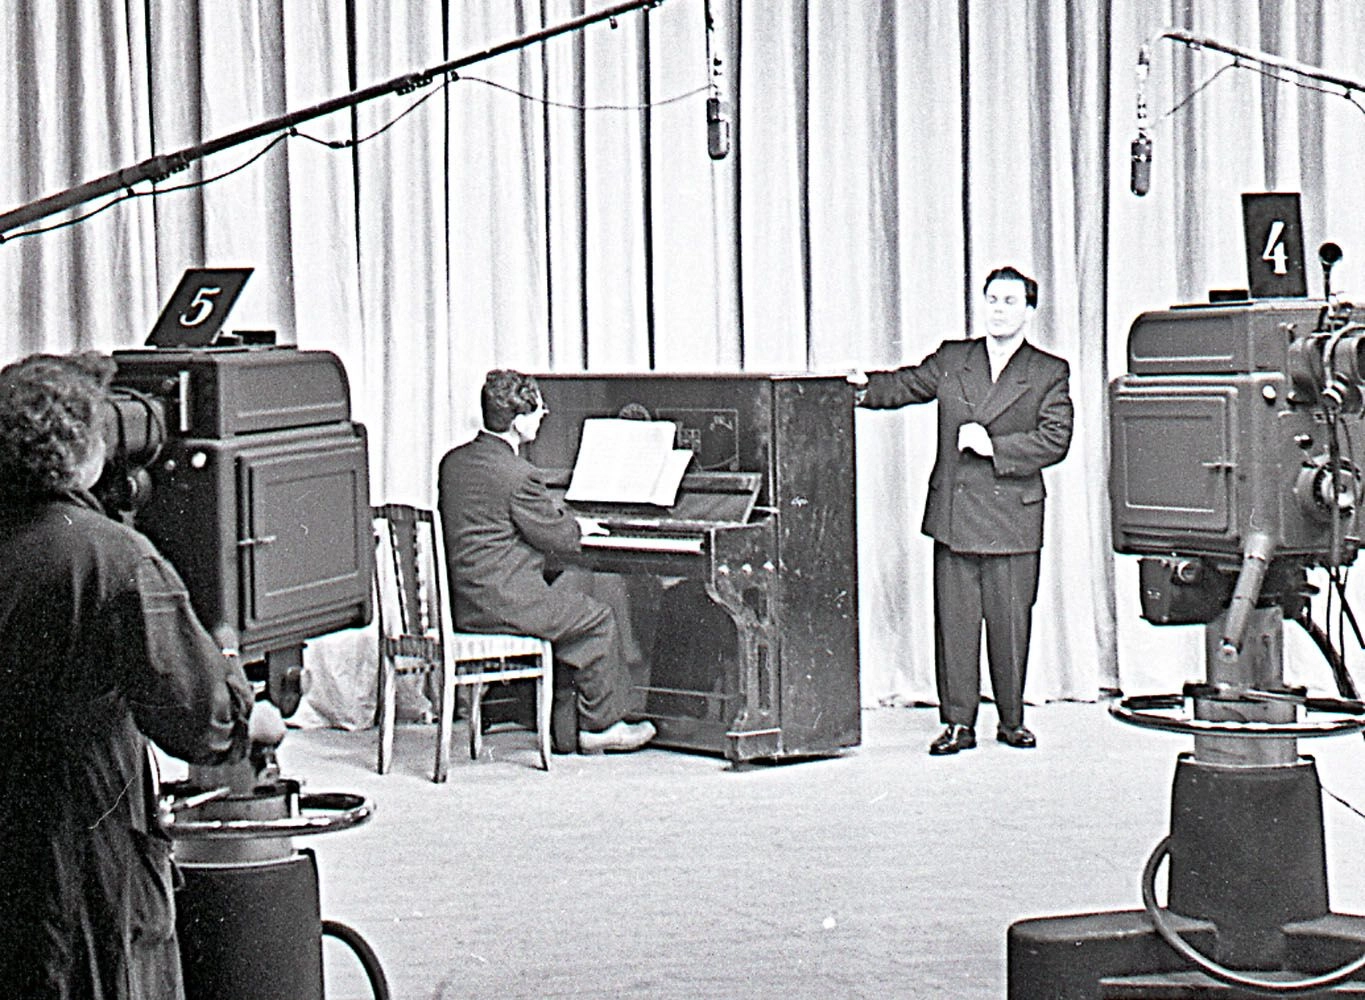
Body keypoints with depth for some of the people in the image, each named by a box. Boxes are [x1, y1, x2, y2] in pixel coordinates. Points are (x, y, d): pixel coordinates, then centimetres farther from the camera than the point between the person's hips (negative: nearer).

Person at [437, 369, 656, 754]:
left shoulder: (454, 461, 8)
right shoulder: (517, 474, -20)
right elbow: (558, 538, -12)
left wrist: (556, 515, 18)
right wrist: (580, 527, 10)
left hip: (462, 603, 9)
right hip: (502, 603, -9)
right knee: (599, 620, 8)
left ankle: (567, 727, 24)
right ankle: (601, 724, 20)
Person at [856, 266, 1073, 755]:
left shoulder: (1049, 373, 4)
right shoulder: (951, 360, 13)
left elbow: (1055, 440, -5)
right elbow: (905, 385, 13)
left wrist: (993, 446, -13)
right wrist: (860, 388, -5)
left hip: (1012, 519, -2)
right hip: (953, 515, 2)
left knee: (1010, 621, 3)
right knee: (954, 621, 2)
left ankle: (1012, 720, 16)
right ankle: (958, 723, 9)